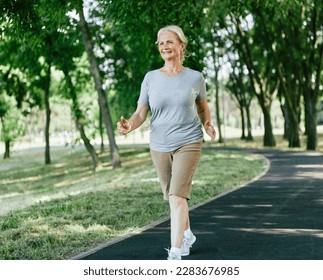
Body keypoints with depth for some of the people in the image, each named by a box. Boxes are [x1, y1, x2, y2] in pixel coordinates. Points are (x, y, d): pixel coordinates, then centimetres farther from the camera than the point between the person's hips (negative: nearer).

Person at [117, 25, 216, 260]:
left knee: (177, 196, -16)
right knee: (172, 196, 17)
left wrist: (208, 125, -6)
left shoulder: (195, 78, -3)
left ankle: (175, 253, -15)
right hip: (159, 146, 3)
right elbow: (140, 114, -3)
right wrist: (129, 126, -25)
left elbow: (203, 107, 14)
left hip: (188, 144, -3)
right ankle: (187, 234, 43)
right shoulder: (151, 78, -1)